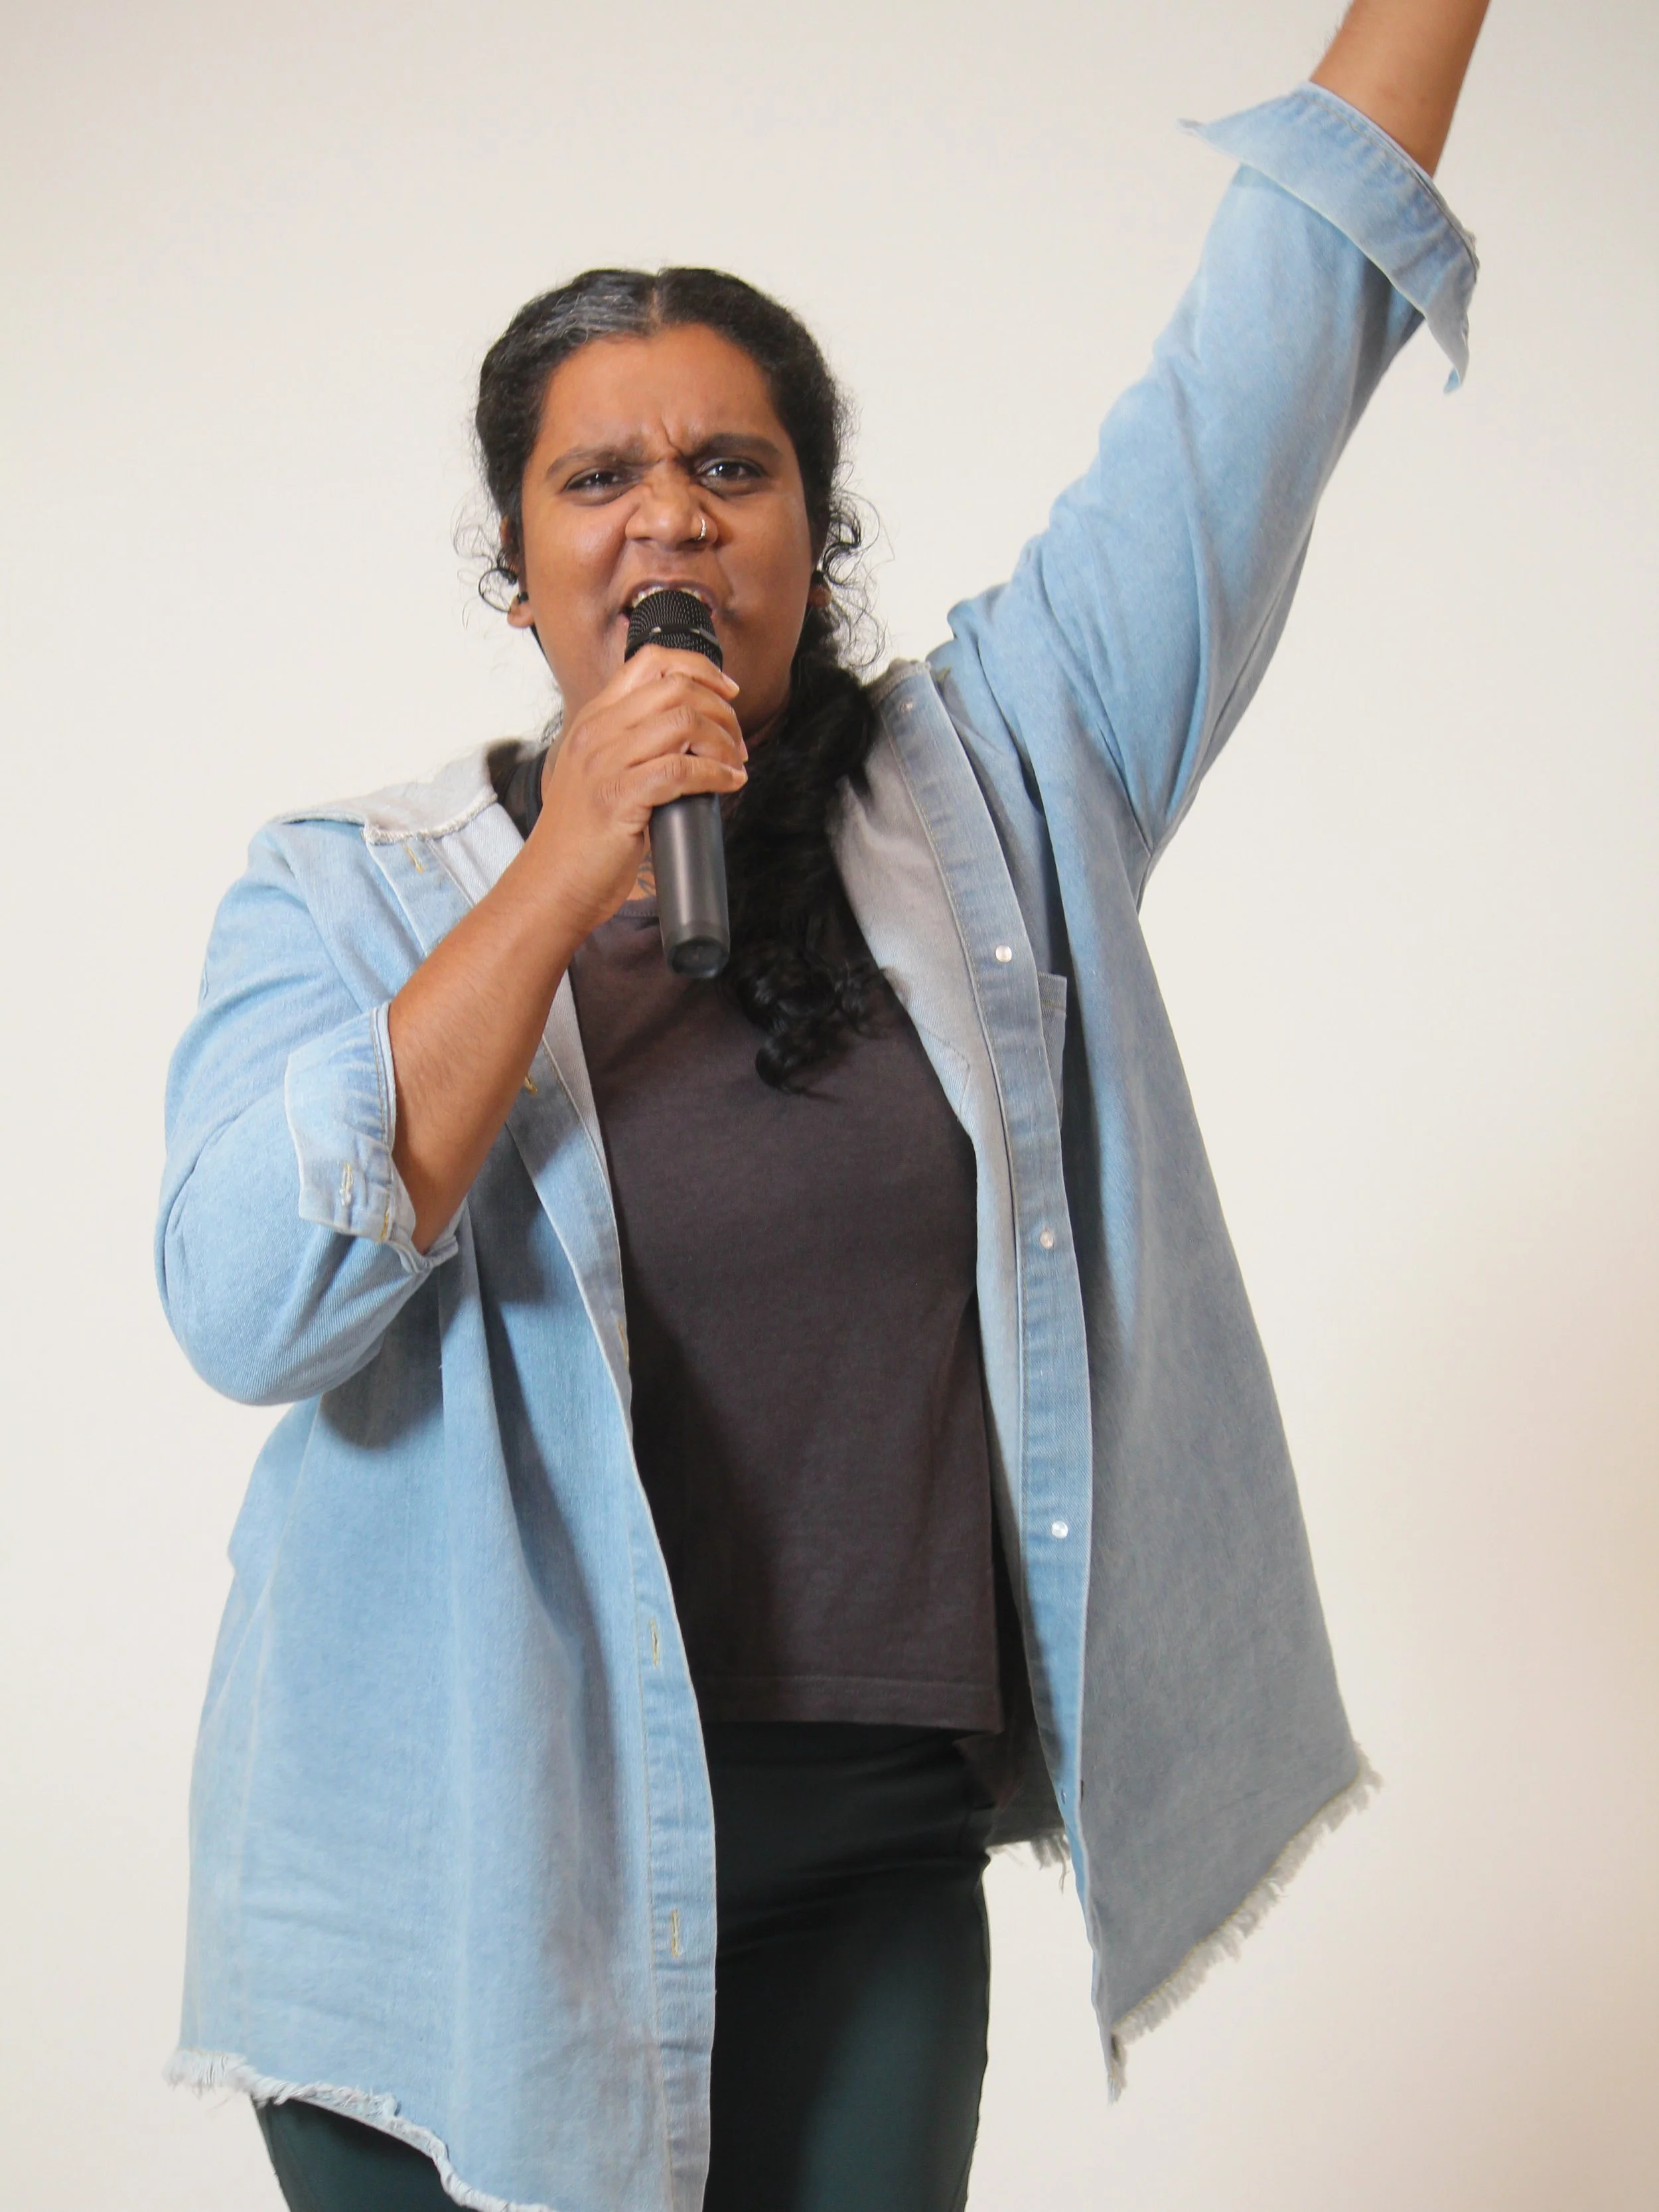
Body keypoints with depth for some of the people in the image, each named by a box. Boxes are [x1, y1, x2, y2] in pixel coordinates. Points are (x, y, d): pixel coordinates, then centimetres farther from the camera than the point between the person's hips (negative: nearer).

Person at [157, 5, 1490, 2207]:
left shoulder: (997, 787, 3)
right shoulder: (343, 896, -1)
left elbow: (1270, 344, 4)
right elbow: (251, 1308, -16)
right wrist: (564, 884, -19)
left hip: (869, 1881, 2)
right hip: (466, 1892, -1)